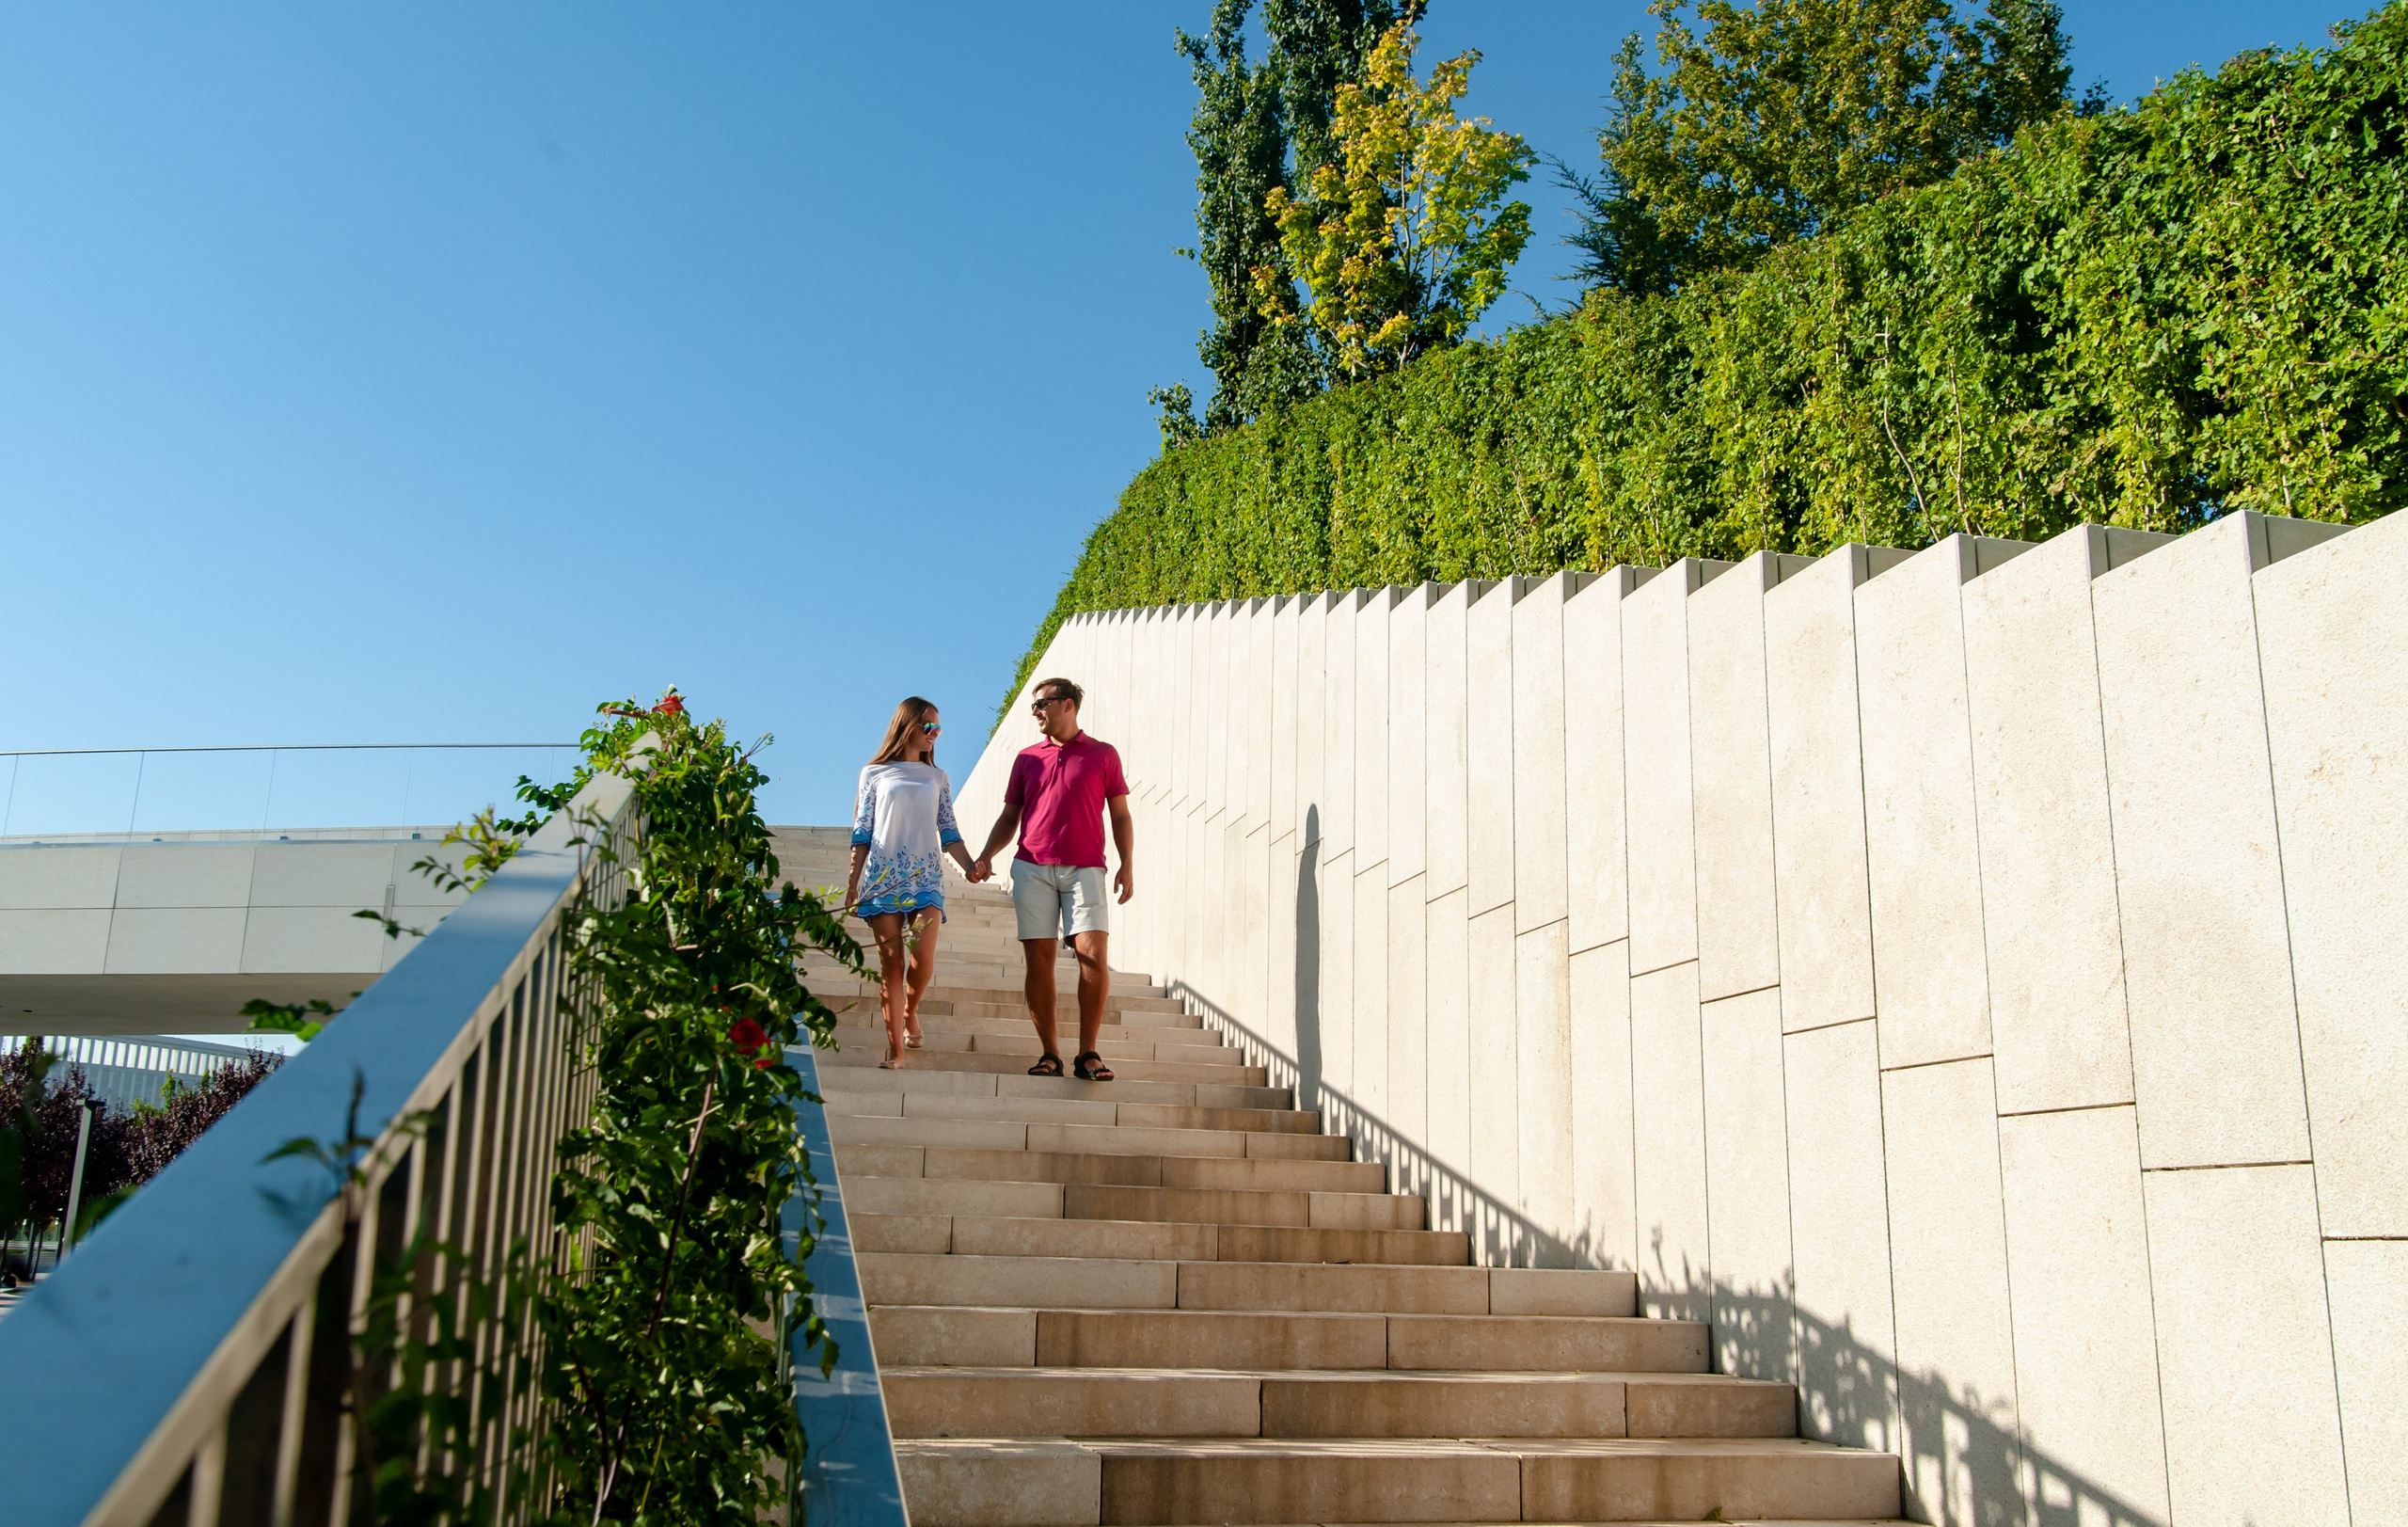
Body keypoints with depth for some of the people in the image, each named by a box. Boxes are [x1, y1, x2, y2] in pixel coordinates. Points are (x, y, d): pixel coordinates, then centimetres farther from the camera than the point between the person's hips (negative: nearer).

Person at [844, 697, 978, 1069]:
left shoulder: (937, 778, 17)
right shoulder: (875, 774, 10)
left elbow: (948, 833, 12)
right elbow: (861, 832, 8)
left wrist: (970, 867, -4)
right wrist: (853, 882, 2)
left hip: (926, 878, 2)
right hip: (883, 877, -2)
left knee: (923, 956, -13)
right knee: (891, 961, -6)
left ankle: (910, 1011, 17)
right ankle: (895, 1047, -4)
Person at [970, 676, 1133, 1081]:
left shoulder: (1103, 755, 11)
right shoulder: (1027, 758, 17)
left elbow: (1120, 815, 10)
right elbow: (1009, 818, 18)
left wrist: (1126, 866, -1)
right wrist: (986, 856, 3)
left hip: (1084, 868, -2)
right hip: (1032, 867, 2)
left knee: (1093, 953, -14)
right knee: (1038, 957, -2)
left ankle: (1087, 1053, -7)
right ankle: (1049, 1054, 4)